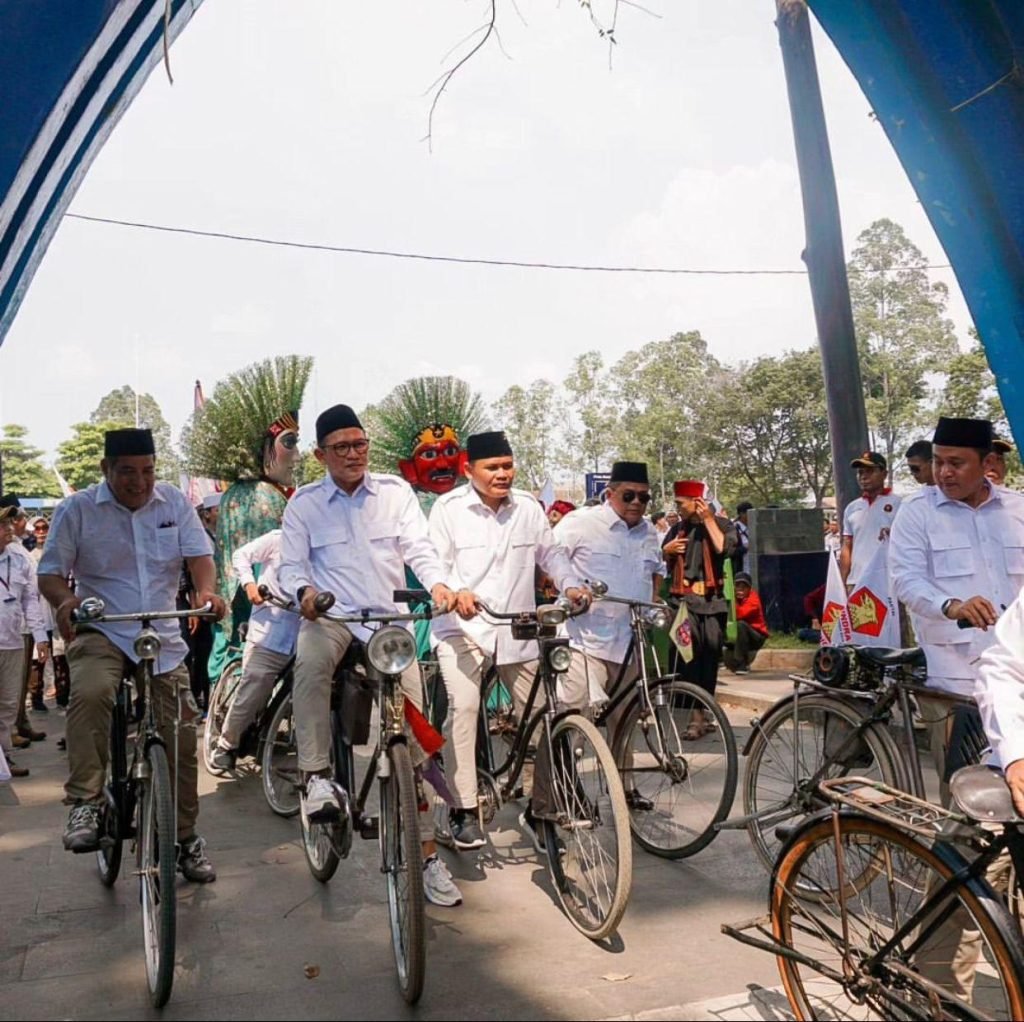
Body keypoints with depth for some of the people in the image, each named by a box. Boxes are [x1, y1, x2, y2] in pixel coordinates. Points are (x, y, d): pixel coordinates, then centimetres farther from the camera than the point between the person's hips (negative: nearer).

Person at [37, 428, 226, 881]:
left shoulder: (174, 501, 1)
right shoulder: (76, 509, -4)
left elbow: (198, 553, -4)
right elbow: (50, 573, -2)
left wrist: (207, 589, -27)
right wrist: (65, 600, -25)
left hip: (164, 638, 2)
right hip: (100, 632, -2)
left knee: (181, 739, 4)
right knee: (91, 693, -36)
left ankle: (186, 838, 22)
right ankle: (84, 804, -23)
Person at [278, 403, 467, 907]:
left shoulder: (395, 491, 5)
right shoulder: (304, 503, 4)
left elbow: (419, 549, -2)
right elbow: (290, 566, 0)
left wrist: (438, 585, -23)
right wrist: (304, 591, -23)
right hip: (330, 617, -1)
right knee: (310, 661, -39)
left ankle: (427, 852, 9)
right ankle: (316, 776, -25)